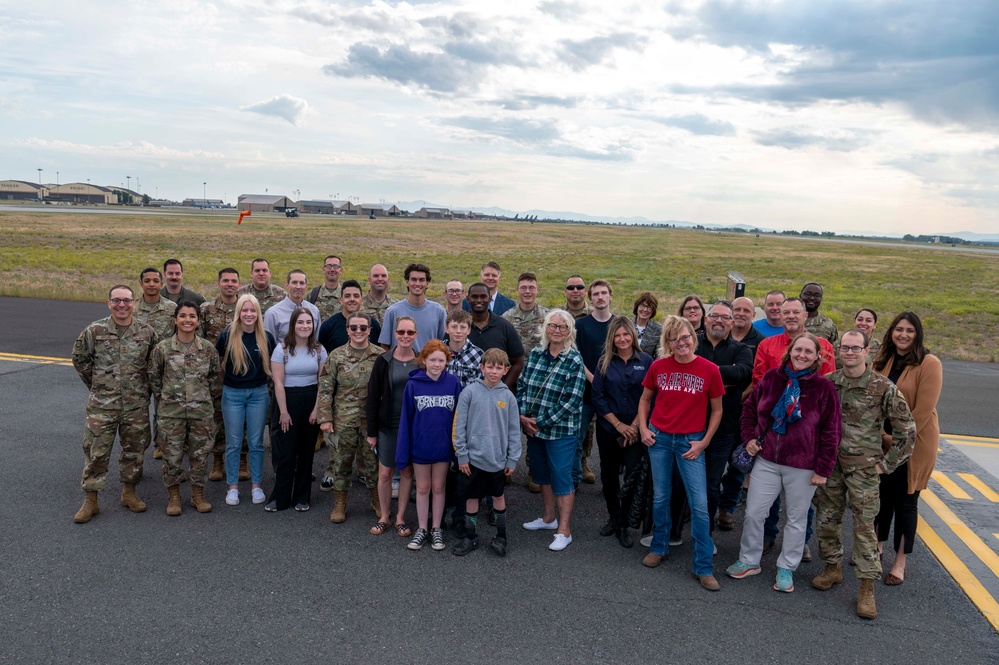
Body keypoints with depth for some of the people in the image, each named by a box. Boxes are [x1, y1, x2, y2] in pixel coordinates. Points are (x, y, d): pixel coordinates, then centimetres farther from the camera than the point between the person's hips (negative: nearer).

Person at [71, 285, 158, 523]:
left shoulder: (147, 332, -2)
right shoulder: (94, 331, -4)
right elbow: (79, 358, 9)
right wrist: (96, 384, 9)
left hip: (136, 405, 1)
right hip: (102, 404, -1)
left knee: (134, 449, 10)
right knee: (96, 451, 2)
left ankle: (129, 492, 28)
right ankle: (90, 500, 13)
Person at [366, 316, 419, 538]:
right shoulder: (383, 361, -4)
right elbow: (373, 397, -2)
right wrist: (371, 431, -4)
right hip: (388, 426, 0)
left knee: (407, 471, 9)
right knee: (385, 472, 6)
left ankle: (401, 518, 23)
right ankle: (384, 517, 23)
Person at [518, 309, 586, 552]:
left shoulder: (574, 361, -12)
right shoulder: (535, 354, 3)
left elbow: (572, 401, -16)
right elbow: (522, 386, 7)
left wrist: (541, 422, -16)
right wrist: (523, 416, -7)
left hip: (561, 431, -5)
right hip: (533, 429, 6)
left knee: (561, 478, 1)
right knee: (542, 474, 19)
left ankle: (564, 530, 13)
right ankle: (549, 517, 37)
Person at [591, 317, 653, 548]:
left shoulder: (646, 361, -2)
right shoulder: (604, 362, 2)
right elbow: (598, 397, -2)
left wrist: (635, 425, -10)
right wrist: (618, 425, -9)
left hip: (636, 430, -2)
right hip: (608, 430, 2)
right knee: (609, 476, 10)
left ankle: (624, 525, 10)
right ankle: (613, 517, 30)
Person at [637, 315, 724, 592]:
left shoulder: (709, 370, -7)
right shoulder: (658, 367, -2)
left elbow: (717, 411, 2)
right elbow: (645, 399, 13)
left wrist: (704, 442, -4)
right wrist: (643, 428, 1)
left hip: (691, 441, -2)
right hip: (659, 437, 2)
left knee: (699, 504, -3)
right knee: (660, 497, 13)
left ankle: (703, 567, 8)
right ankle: (659, 548, 32)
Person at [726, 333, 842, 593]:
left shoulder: (824, 387, -9)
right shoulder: (771, 378, -1)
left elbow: (831, 431, -6)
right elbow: (749, 408, 13)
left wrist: (823, 469, -8)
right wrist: (749, 437, 2)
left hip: (803, 467, -2)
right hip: (766, 460, 3)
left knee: (796, 519, 11)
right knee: (753, 513, 7)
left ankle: (786, 569, 29)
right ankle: (748, 561, 26)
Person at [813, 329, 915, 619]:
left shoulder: (884, 388, -9)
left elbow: (907, 431, -5)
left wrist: (886, 464, -5)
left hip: (863, 468, -3)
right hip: (829, 464, 4)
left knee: (864, 526, 0)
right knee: (826, 519, 11)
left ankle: (867, 587, 11)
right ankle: (833, 568, 31)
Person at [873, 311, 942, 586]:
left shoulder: (929, 364, -14)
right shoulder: (882, 361, 3)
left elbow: (923, 410, -18)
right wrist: (881, 435, -5)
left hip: (914, 443, -4)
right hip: (882, 441, 4)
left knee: (905, 500, 5)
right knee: (882, 495, 13)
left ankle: (900, 562, 19)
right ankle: (877, 548, 32)